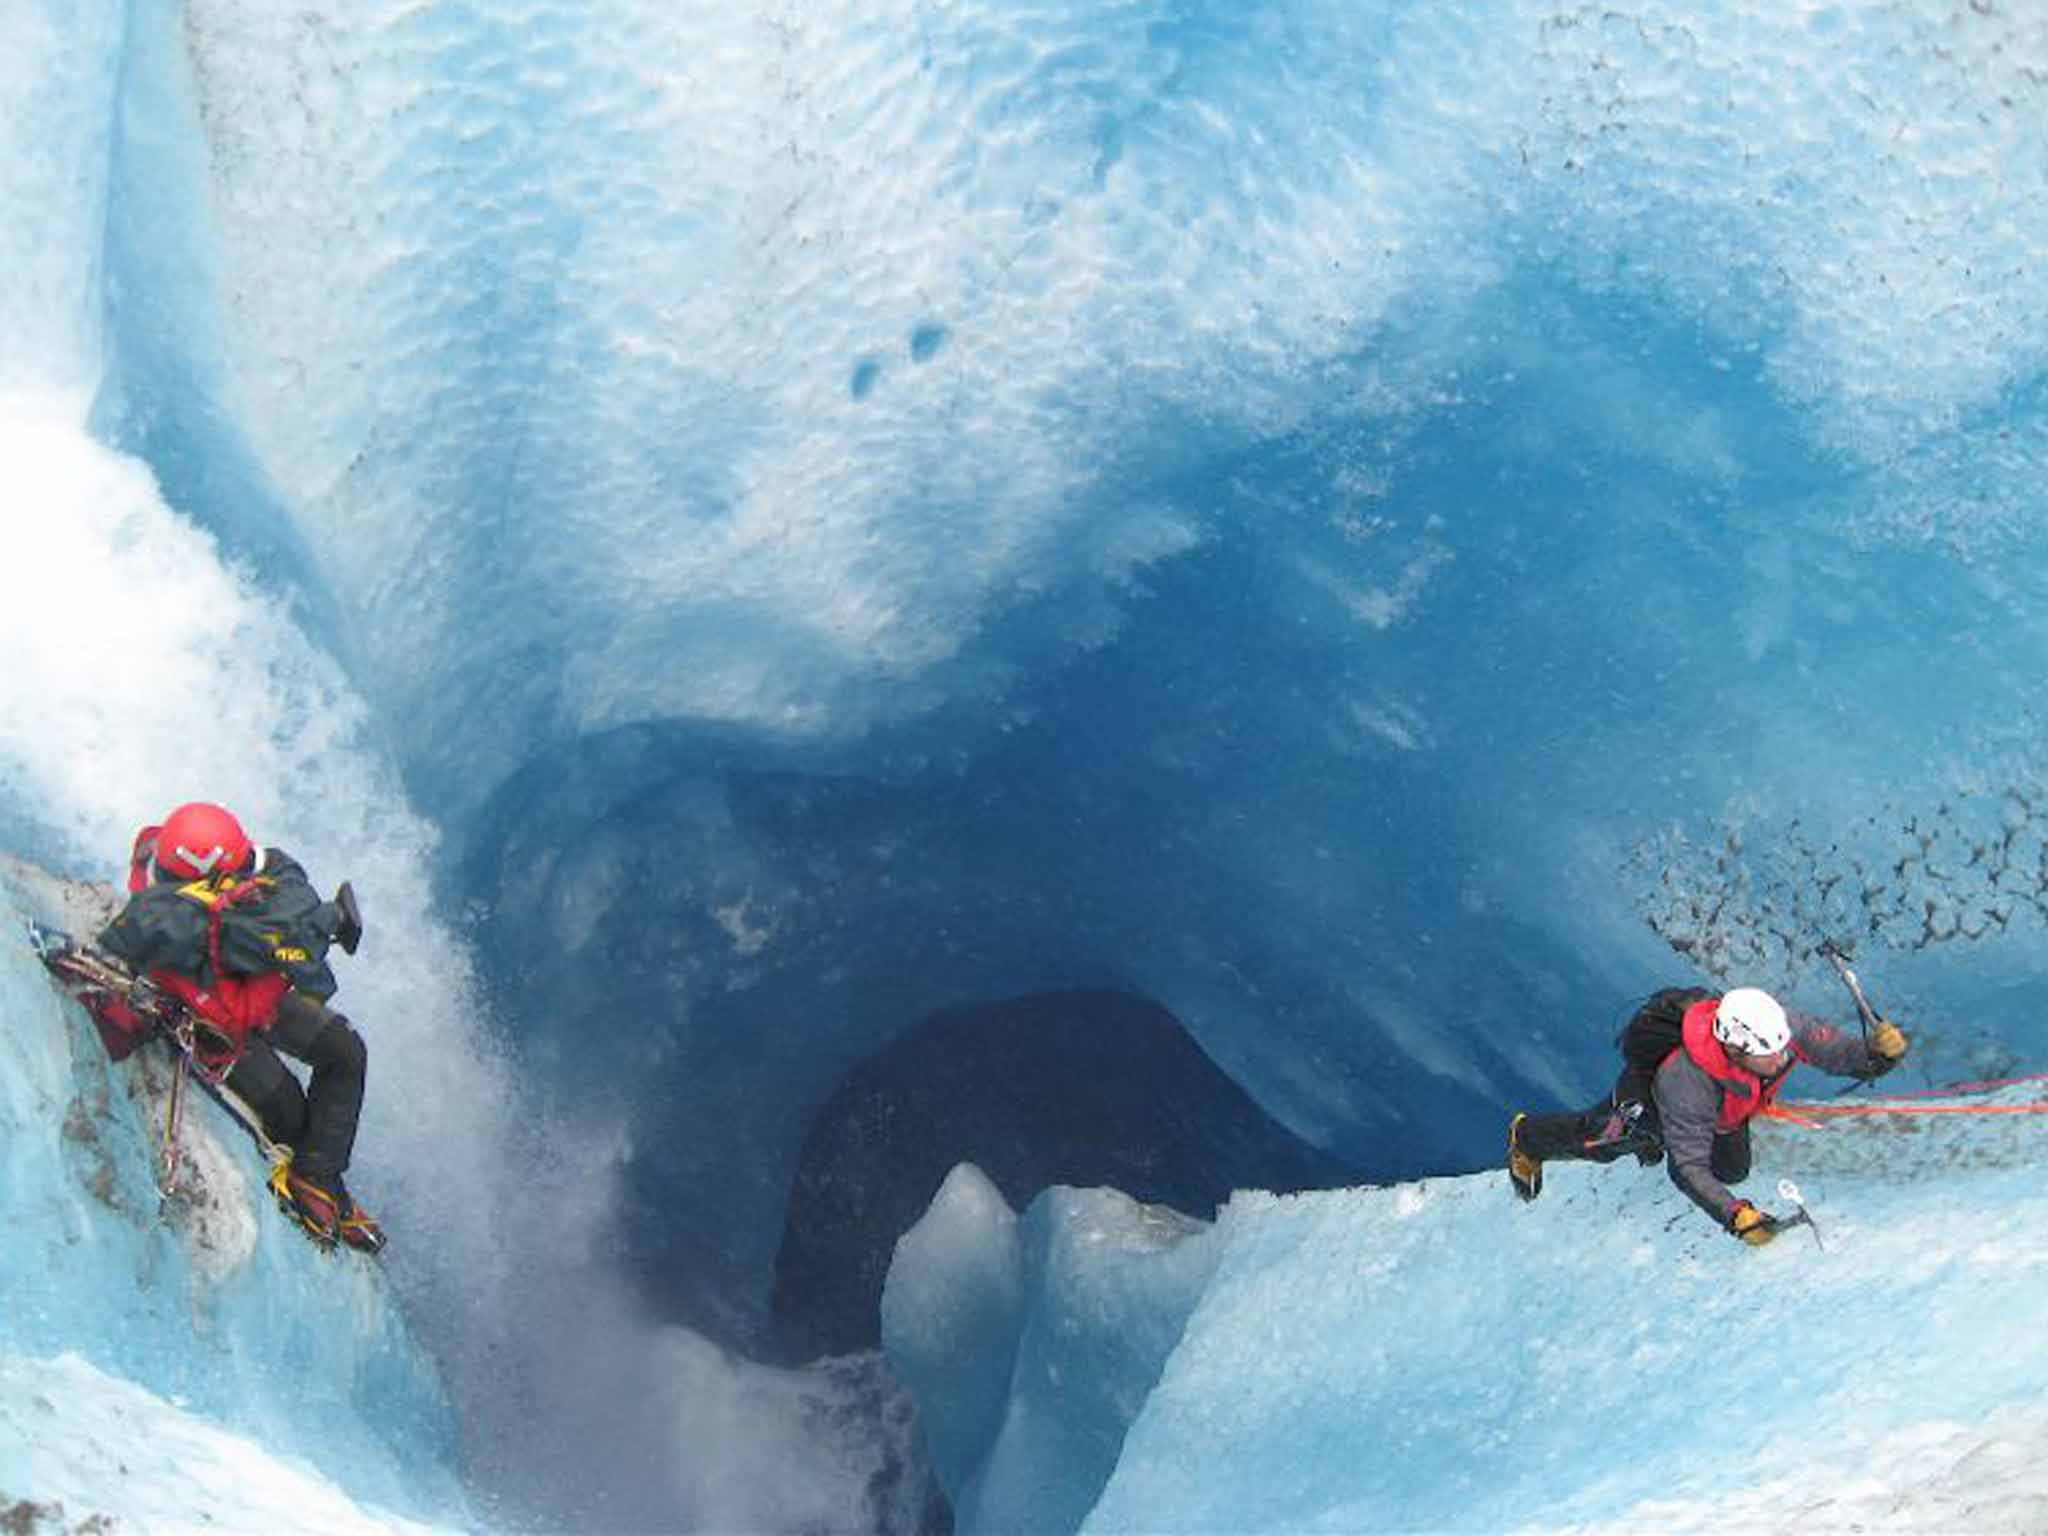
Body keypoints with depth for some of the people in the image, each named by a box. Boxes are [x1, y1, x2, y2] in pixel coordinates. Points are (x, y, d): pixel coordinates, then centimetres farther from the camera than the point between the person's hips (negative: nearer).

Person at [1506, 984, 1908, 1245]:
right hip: (1646, 1096, -5)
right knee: (1600, 1142, 21)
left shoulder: (1782, 1029, -39)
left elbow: (1844, 1053, -28)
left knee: (1732, 1172, 23)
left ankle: (1652, 1141, 49)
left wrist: (1880, 1052, -49)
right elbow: (1689, 1171, -43)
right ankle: (1527, 1137, 52)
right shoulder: (1686, 1086, -50)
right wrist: (1736, 1216, -54)